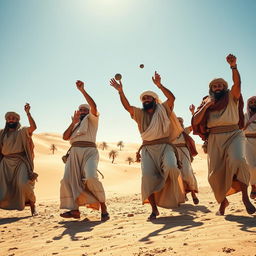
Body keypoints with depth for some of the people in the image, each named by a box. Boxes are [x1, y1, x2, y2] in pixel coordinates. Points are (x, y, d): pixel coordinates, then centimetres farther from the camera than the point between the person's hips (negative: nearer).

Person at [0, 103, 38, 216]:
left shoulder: (22, 131, 5)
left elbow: (33, 127, -16)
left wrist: (28, 113, -19)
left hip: (20, 161, -4)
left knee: (24, 184, -20)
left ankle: (32, 206, -3)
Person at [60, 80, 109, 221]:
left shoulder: (92, 119, 15)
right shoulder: (75, 125, 30)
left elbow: (93, 106, -5)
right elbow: (65, 137, 15)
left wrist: (82, 90, -8)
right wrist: (73, 122, 6)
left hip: (89, 151, -5)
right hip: (74, 152, 6)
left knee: (91, 177, -24)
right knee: (69, 179, -9)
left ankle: (103, 207, -14)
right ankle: (75, 209, -2)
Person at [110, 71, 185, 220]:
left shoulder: (163, 110, 10)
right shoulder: (140, 114, 17)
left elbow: (172, 98, -7)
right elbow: (127, 106, 3)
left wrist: (159, 85, -17)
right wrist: (120, 91, -7)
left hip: (165, 146, -2)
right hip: (148, 149, 2)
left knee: (171, 166, -30)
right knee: (148, 176, -15)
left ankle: (176, 193, 0)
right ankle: (154, 209, -4)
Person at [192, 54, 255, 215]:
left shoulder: (232, 97, 11)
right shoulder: (206, 103, 15)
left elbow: (237, 83, -9)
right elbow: (196, 121, 3)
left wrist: (233, 66, -25)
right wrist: (205, 106, -7)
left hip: (234, 134, -2)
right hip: (215, 138, 2)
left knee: (237, 160, -30)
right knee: (216, 172, -2)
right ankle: (223, 201, 21)